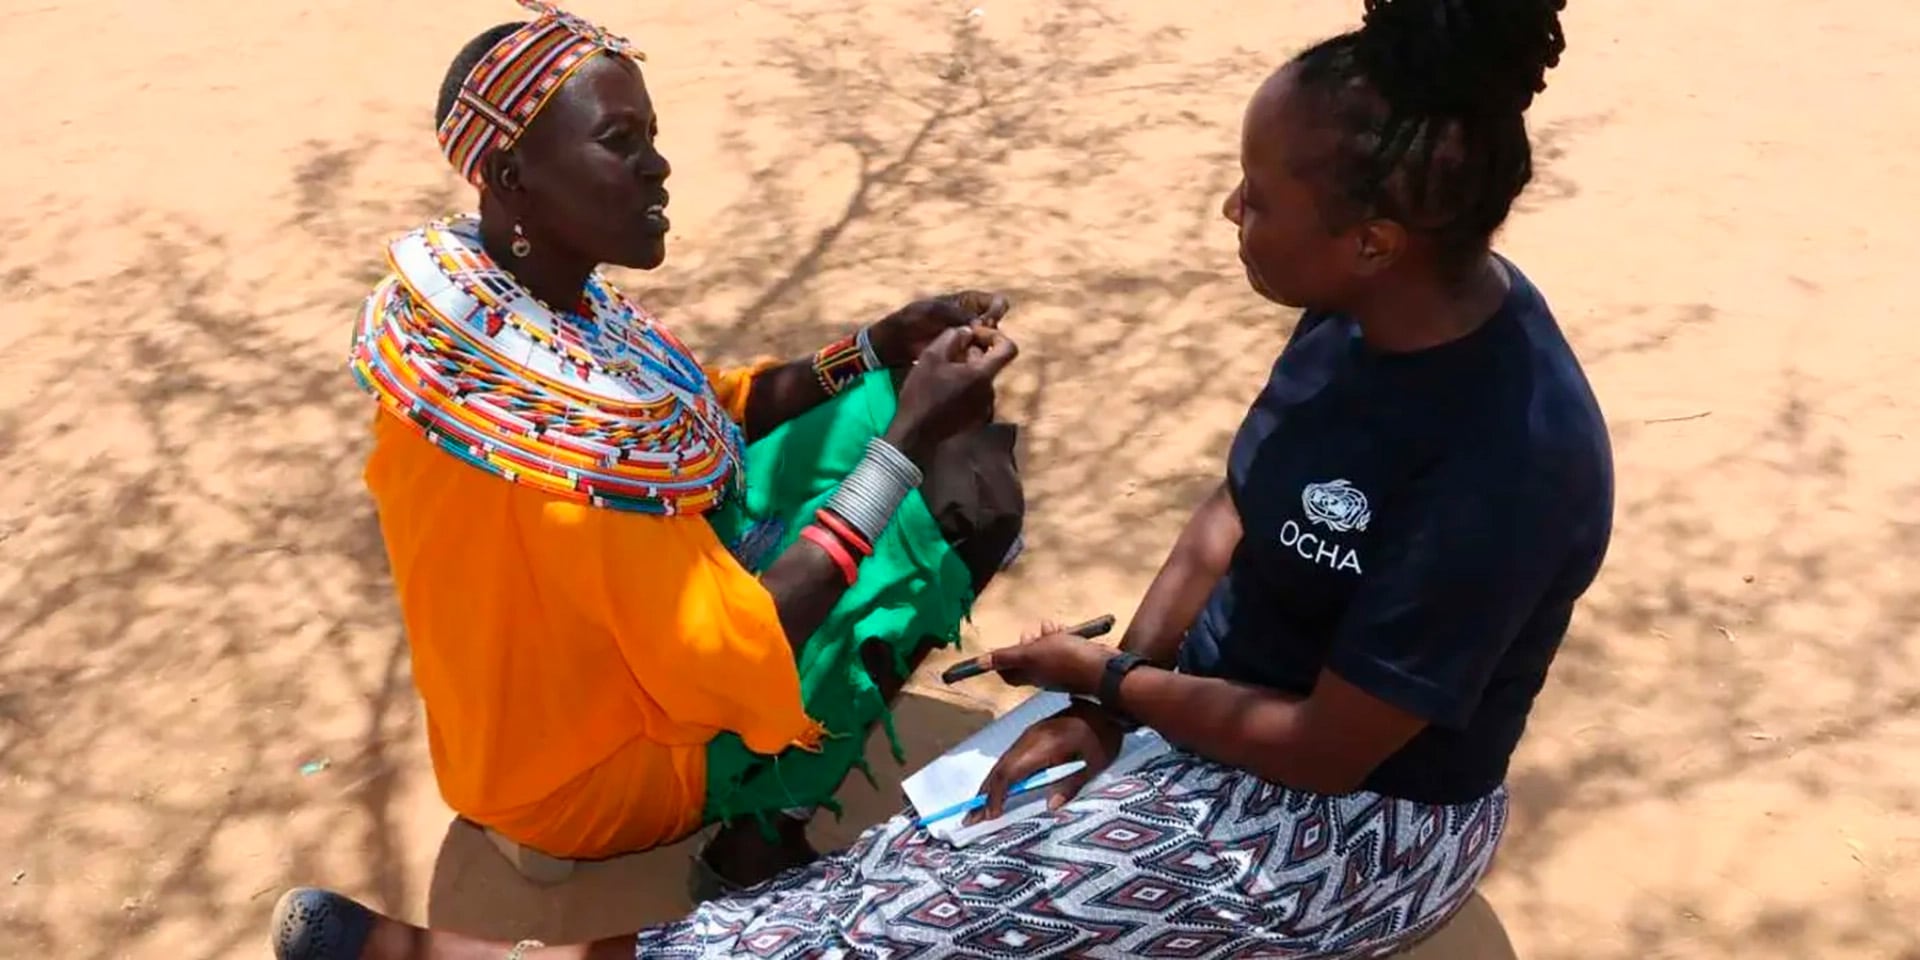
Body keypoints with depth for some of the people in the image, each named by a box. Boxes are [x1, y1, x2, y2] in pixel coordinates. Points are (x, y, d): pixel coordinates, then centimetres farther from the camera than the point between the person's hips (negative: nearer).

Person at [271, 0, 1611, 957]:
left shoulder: (1502, 462, -34)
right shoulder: (1374, 314, -8)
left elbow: (1327, 749, -26)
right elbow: (1233, 516, 1)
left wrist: (1107, 681, -13)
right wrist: (1104, 705, -8)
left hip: (1362, 820, -8)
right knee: (940, 839, -6)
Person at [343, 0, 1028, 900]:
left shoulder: (491, 296, -7)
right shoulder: (569, 412, -35)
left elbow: (699, 417, 5)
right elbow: (736, 660, -29)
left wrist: (881, 350, -8)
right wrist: (910, 435, -26)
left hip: (582, 660, 8)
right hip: (607, 764, -8)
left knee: (913, 418, 6)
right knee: (973, 488, -5)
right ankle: (764, 829, -2)